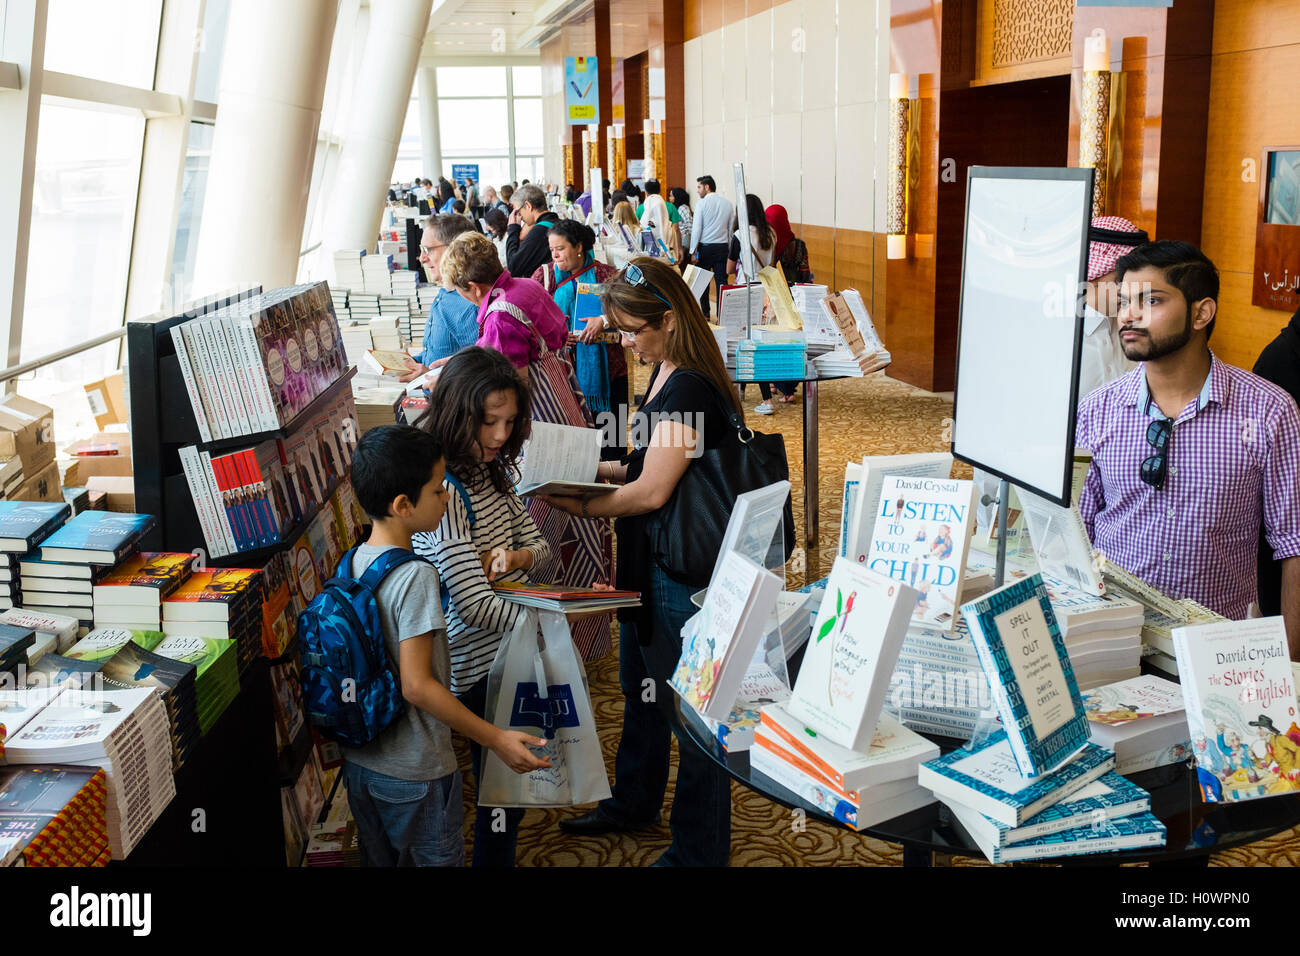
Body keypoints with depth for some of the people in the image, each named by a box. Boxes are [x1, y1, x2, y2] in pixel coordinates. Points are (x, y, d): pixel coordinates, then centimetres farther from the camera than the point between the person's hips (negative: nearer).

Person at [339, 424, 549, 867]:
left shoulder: (354, 561, -1)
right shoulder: (415, 577, -25)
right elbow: (417, 686, -25)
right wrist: (496, 739, -20)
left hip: (358, 760, 7)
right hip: (414, 774, -7)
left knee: (378, 858, 22)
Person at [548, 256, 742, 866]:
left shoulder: (687, 390, -23)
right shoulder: (665, 377, 8)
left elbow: (652, 491, -25)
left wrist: (583, 507, -13)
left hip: (683, 574, -11)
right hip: (651, 563, 11)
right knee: (640, 686, 25)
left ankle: (698, 850, 21)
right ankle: (634, 805, 47)